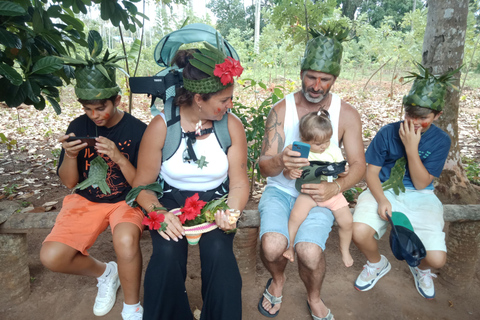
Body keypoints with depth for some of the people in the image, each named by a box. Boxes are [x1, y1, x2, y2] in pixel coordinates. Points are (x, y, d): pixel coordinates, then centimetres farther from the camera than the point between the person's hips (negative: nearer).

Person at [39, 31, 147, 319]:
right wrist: (70, 156, -17)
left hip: (126, 200, -4)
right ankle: (105, 272, 17)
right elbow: (69, 182, 3)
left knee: (126, 240, -34)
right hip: (86, 199, 4)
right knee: (51, 257, -15)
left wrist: (119, 157, -26)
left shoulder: (138, 130, -11)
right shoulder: (79, 127, -1)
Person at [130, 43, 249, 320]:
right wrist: (159, 213, -25)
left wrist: (232, 212, -25)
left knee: (218, 249, -27)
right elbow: (143, 186, -5)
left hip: (216, 200, 1)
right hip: (172, 201, 0)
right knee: (168, 252, -27)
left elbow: (239, 183, -5)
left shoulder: (232, 125, -7)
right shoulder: (161, 126, -11)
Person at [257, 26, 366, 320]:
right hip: (280, 191, 0)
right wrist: (280, 161, -33)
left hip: (320, 195, 0)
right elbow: (264, 166, -8)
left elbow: (358, 165, -1)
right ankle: (278, 280, 15)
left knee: (309, 252, -26)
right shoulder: (281, 110, -4)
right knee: (272, 246, -27)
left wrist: (335, 188, -23)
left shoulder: (347, 115, -2)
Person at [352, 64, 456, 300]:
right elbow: (372, 172, -5)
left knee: (437, 259, -18)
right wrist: (381, 200, -23)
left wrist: (411, 148, -21)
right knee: (359, 232, -29)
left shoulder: (441, 141, -4)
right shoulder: (388, 133, -8)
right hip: (384, 190, -1)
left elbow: (421, 184, -9)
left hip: (420, 197, 1)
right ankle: (377, 264, 10)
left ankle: (421, 268, 26)